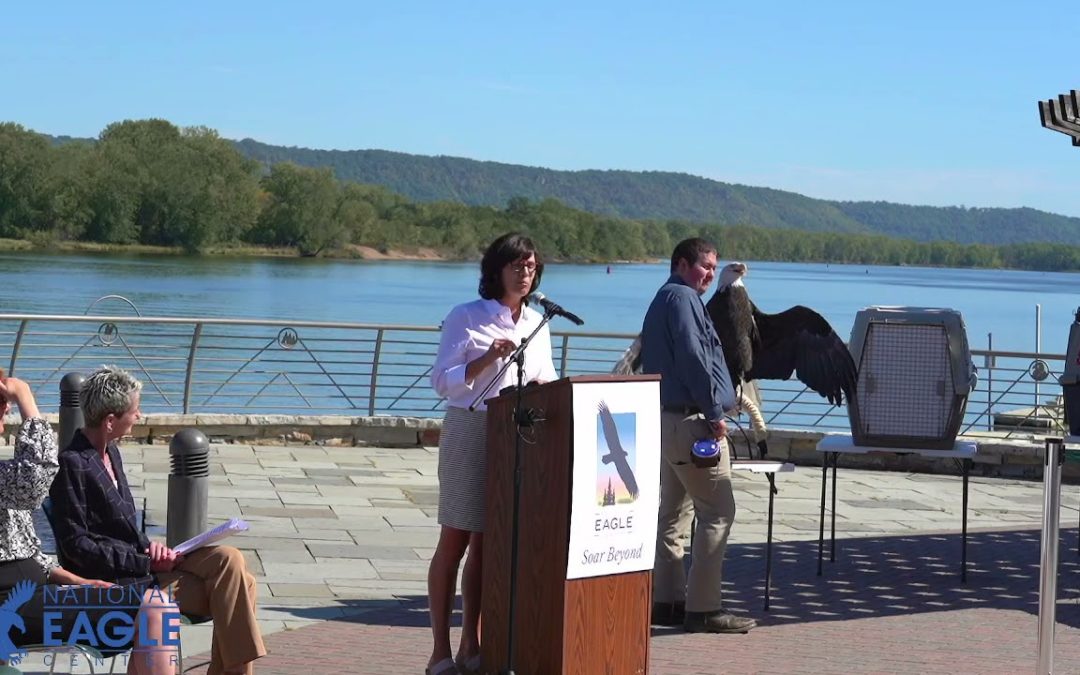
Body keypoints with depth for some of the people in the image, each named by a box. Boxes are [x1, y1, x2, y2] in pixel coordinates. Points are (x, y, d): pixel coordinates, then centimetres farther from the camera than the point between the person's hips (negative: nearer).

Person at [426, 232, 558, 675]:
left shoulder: (537, 323, 13)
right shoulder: (466, 318, -3)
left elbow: (547, 379, 20)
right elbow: (441, 381, -6)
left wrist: (544, 388, -3)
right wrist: (486, 360, -19)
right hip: (470, 431, -5)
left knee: (487, 544, 8)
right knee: (454, 540, -1)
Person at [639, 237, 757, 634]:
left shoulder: (662, 301, 21)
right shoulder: (682, 298, -10)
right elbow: (693, 359, -20)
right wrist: (714, 412, -16)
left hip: (667, 419, 11)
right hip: (691, 420, -11)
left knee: (674, 512, 13)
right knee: (717, 512, -8)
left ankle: (666, 600, 16)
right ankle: (703, 608, -9)